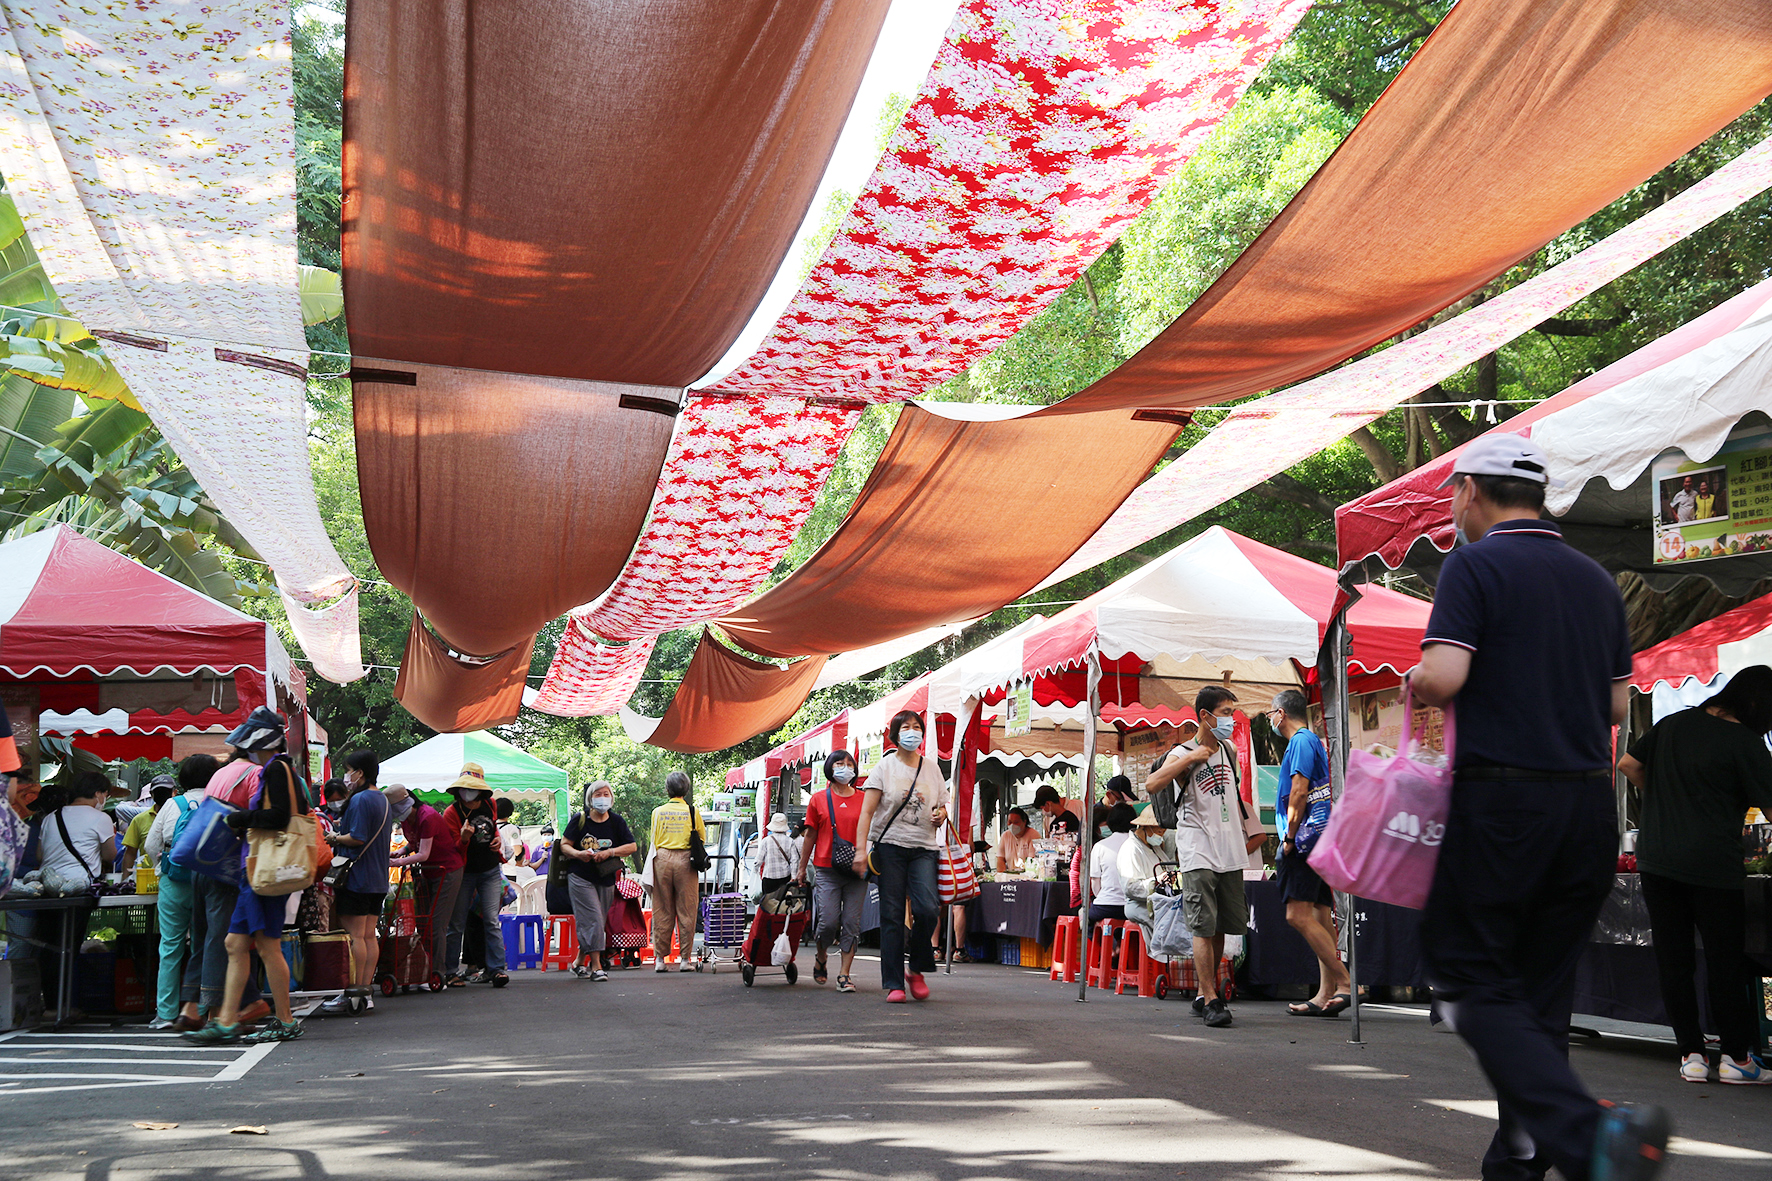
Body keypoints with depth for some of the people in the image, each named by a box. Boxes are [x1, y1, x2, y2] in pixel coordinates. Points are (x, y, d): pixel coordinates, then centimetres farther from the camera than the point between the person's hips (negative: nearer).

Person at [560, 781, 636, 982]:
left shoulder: (616, 822, 5)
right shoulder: (580, 820, -2)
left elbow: (632, 846, 3)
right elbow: (564, 845, 1)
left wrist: (610, 852, -12)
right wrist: (578, 854, -19)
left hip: (606, 879, 3)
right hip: (580, 877, -3)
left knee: (595, 923, 6)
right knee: (592, 918, -13)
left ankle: (579, 963, 21)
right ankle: (596, 966, -13)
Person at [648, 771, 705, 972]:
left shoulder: (658, 812, 3)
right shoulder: (693, 811, -1)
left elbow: (654, 842, 6)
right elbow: (702, 838, 9)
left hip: (662, 859, 1)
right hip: (685, 860, -1)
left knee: (662, 911, 7)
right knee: (686, 911, 3)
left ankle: (660, 958, 7)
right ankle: (685, 959, 3)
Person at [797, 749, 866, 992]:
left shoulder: (864, 800, 9)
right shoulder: (818, 800, 7)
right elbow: (810, 836, 12)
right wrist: (802, 868, 12)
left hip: (856, 872, 1)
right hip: (826, 870, -1)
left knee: (851, 923, -2)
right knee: (828, 920, -7)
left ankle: (844, 975, 3)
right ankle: (821, 958, 22)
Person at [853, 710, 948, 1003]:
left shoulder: (932, 767, 14)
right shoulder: (885, 766, 4)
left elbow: (941, 807, 23)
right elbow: (867, 811, -2)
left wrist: (941, 815, -2)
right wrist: (861, 848, -13)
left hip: (924, 848, 2)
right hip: (890, 846, -2)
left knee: (927, 908, -15)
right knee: (892, 915, -4)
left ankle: (917, 970, 6)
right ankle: (894, 984, 2)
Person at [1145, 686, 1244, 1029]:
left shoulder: (1230, 751, 13)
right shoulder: (1183, 755, -8)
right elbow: (1151, 786, -25)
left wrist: (1244, 836, 25)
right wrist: (1190, 757, -25)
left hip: (1230, 854, 7)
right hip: (1198, 854, -7)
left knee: (1222, 927, 10)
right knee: (1204, 928, -10)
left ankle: (1204, 994, 21)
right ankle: (1211, 1001, -10)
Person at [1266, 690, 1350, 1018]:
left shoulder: (1300, 742, -8)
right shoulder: (1314, 741, 22)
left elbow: (1298, 793, -17)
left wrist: (1289, 837, -12)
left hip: (1307, 837, -10)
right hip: (1321, 839, 10)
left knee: (1298, 915, -14)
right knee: (1320, 914, 6)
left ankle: (1345, 983, -17)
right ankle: (1326, 995, 5)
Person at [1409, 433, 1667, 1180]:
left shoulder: (1475, 565, -7)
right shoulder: (1595, 579, 14)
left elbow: (1441, 677, -19)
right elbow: (1617, 704, 17)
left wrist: (1414, 686, 2)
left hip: (1502, 800, -7)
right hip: (1590, 804, 7)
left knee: (1470, 981, -1)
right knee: (1541, 990, 14)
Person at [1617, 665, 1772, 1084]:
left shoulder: (1673, 724, 10)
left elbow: (1627, 764, 17)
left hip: (1657, 859, 5)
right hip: (1712, 865, -5)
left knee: (1673, 959, 8)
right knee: (1727, 962, 6)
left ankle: (1691, 1054, 10)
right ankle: (1736, 1056, 11)